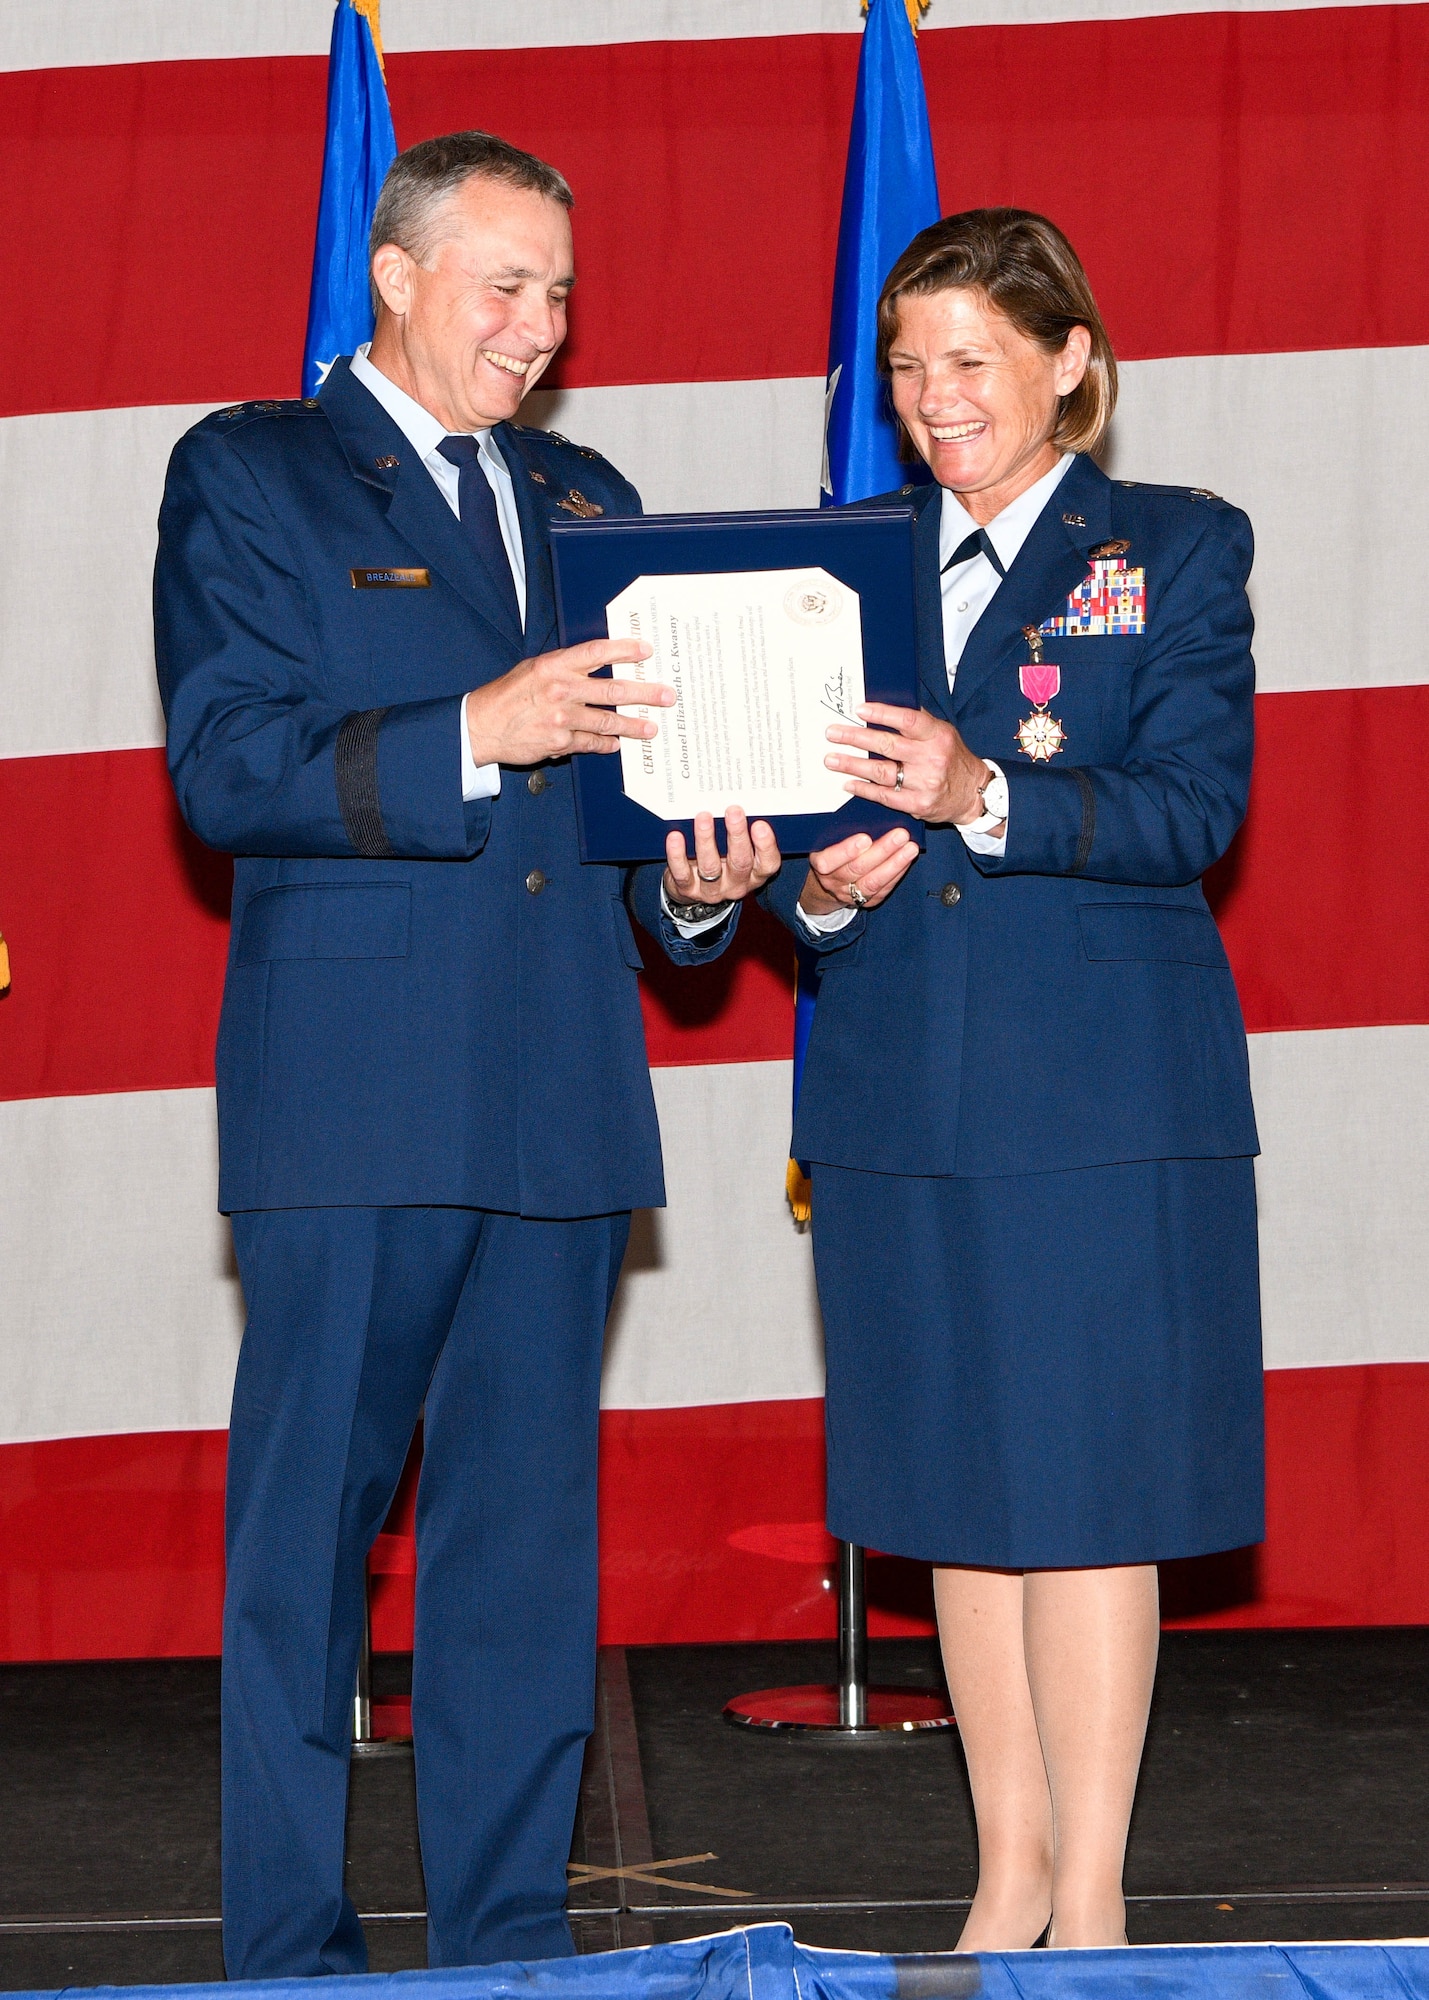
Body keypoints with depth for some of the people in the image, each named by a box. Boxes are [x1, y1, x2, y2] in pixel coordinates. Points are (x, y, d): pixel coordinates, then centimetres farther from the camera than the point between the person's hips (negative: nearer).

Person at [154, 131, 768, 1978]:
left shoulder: (589, 505, 20)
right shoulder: (246, 476, 3)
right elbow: (221, 769, -9)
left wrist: (697, 883, 2)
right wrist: (474, 736, -20)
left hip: (561, 1097, 5)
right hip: (350, 1096, -5)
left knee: (527, 1533, 8)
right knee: (307, 1534, 1)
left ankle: (509, 1934, 16)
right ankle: (287, 1952, 10)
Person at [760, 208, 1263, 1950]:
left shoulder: (1179, 550, 3)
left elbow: (1195, 808, -9)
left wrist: (984, 799, -24)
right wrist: (820, 889, -10)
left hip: (1104, 1096, -4)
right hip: (897, 1094, 4)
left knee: (1090, 1487, -2)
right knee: (954, 1488, 8)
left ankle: (1092, 1892, 8)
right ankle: (1010, 1870, 20)